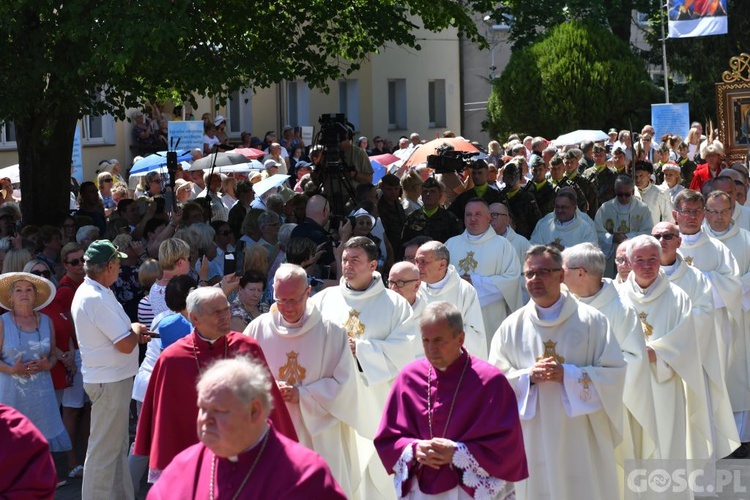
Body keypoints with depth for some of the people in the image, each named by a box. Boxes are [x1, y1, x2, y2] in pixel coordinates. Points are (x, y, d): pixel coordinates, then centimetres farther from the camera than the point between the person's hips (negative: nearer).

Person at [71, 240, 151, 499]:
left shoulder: (88, 291, 9)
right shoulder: (96, 298, -23)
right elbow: (125, 345, -24)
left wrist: (134, 333, 8)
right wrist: (136, 329, -4)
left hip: (112, 378, 11)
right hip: (110, 381, -11)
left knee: (117, 447, 19)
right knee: (104, 450, -3)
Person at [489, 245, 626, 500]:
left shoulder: (592, 320, 0)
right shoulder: (511, 327, 5)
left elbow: (614, 373, -5)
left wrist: (567, 374, -16)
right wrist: (528, 377, -13)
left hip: (582, 439, -1)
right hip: (533, 441, 2)